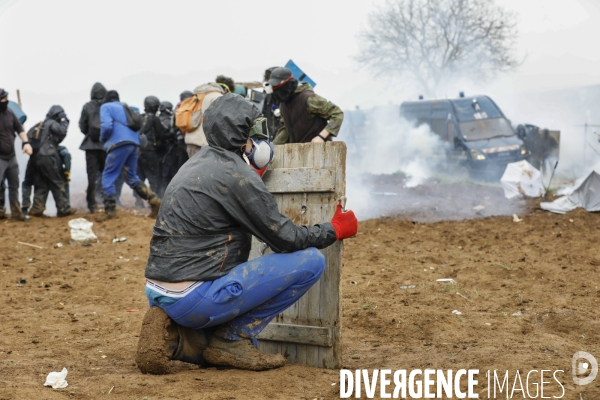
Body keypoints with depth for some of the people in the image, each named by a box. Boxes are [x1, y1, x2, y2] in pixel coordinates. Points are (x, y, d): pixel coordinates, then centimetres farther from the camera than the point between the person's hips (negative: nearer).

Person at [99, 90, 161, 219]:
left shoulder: (105, 107, 6)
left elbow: (107, 126, -10)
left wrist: (102, 139, 7)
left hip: (119, 144, -7)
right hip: (133, 143, 7)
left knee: (108, 176, 0)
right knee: (132, 177, 15)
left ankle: (110, 210, -7)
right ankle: (153, 199, 1)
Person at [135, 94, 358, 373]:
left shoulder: (197, 163, 14)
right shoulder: (237, 174, -13)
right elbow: (285, 239, -8)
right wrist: (336, 229, 8)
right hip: (194, 297, -9)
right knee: (311, 260, -8)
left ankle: (173, 337, 5)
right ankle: (231, 339, -4)